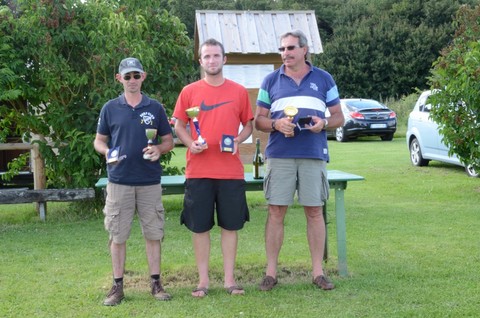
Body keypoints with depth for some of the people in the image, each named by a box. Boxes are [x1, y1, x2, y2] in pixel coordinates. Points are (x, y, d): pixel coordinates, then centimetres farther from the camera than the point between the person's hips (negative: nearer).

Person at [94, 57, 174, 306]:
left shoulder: (155, 108, 6)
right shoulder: (110, 108, 5)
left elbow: (169, 140, 10)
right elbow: (99, 141, 10)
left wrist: (159, 149, -12)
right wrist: (107, 151, -12)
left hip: (150, 182, 0)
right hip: (119, 181, 0)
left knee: (153, 233, 5)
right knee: (117, 235, 3)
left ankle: (156, 283, 16)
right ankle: (117, 286, 13)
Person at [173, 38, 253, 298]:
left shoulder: (239, 91, 6)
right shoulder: (189, 91, 4)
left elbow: (248, 125, 12)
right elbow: (179, 126, 7)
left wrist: (238, 140, -8)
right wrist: (191, 143, -12)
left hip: (231, 171, 1)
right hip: (198, 171, 0)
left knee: (231, 225, 6)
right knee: (199, 227, 4)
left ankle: (229, 279, 16)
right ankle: (203, 280, 15)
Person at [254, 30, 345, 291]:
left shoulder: (323, 79, 11)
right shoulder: (271, 81, 10)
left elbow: (338, 117, 12)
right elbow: (259, 120, 10)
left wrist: (323, 124, -10)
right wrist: (276, 124, -11)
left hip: (314, 155, 0)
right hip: (279, 155, 0)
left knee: (315, 212, 2)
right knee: (276, 212, -1)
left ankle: (318, 271, 11)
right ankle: (271, 272, 6)